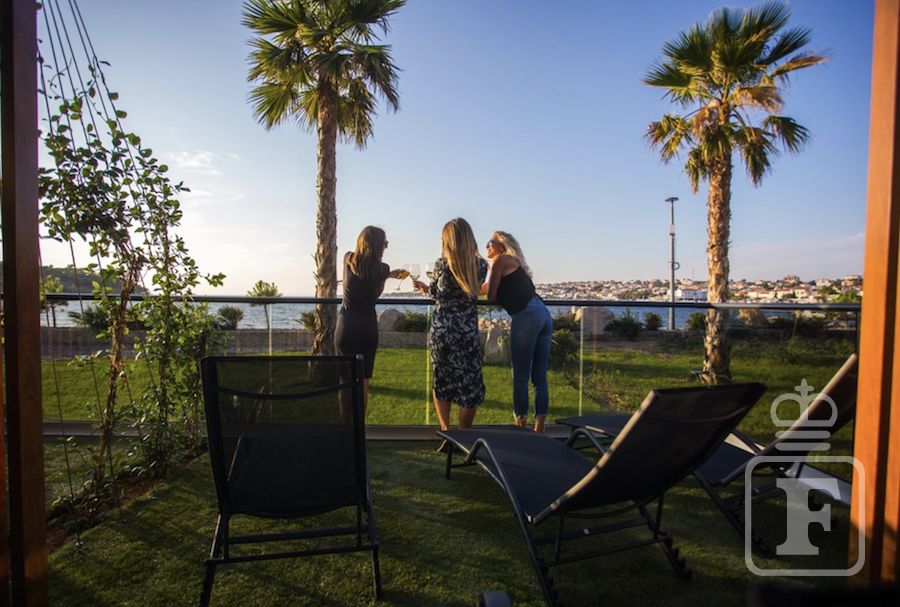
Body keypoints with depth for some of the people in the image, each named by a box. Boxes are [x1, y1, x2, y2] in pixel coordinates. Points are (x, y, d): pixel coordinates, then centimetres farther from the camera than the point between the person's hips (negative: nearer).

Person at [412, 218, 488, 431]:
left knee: (442, 381, 15)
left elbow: (436, 292, 4)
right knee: (470, 384, 11)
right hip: (468, 331, 0)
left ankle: (446, 432, 15)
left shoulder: (441, 264, -7)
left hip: (441, 330, 0)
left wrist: (424, 287, 28)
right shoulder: (481, 265, -1)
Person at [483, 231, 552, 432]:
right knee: (539, 377, 8)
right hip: (544, 314, 9)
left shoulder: (501, 260, 6)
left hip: (526, 316, -9)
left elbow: (491, 296, 3)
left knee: (520, 376, -2)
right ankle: (539, 427, 11)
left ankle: (520, 423, 2)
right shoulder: (515, 263, 30)